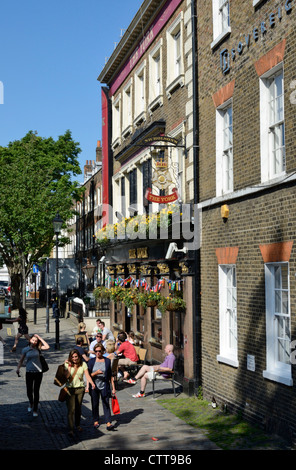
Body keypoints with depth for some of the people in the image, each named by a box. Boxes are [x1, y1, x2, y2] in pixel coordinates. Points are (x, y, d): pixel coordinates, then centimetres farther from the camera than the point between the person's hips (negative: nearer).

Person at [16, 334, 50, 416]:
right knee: (29, 391, 2)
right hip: (29, 372, 0)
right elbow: (21, 360, 7)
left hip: (38, 372, 0)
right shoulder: (25, 349, 0)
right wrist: (18, 368, -5)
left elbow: (47, 347, -12)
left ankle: (35, 410, 16)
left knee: (36, 391, 4)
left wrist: (40, 338, -9)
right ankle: (31, 403, 36)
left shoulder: (38, 348, 1)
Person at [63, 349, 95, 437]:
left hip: (80, 388, 2)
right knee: (71, 409, -9)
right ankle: (70, 429, -10)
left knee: (78, 408, 14)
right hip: (70, 389, -2)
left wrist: (92, 383, -23)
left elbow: (87, 375, -7)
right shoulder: (67, 364, -3)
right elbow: (66, 376, -13)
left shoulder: (83, 364, 0)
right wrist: (69, 366, -18)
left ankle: (77, 424, 35)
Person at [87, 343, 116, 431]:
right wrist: (96, 373, -18)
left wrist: (113, 387, 5)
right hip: (94, 386, 1)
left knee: (106, 404, -7)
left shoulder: (107, 361, 4)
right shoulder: (91, 361, 3)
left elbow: (110, 375, 7)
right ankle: (96, 421, 27)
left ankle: (108, 423, -11)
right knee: (95, 404, 10)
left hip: (104, 386, -1)